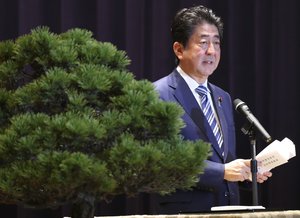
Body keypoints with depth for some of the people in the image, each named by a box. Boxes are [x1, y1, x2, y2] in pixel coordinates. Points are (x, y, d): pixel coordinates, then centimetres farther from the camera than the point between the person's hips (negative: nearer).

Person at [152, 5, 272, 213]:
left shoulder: (223, 98, 17)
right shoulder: (158, 95, -7)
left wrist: (245, 170, 3)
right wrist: (222, 171, -18)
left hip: (227, 210, 6)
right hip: (185, 211, -6)